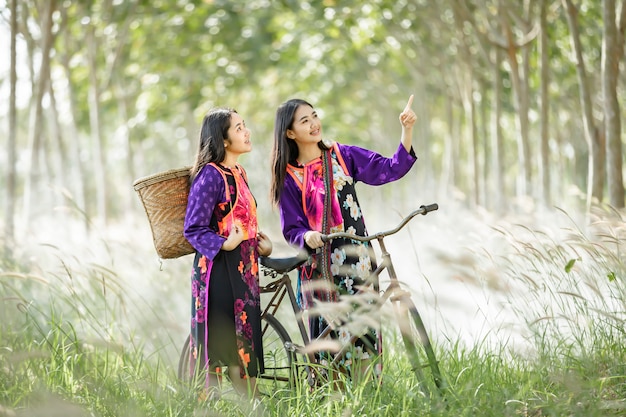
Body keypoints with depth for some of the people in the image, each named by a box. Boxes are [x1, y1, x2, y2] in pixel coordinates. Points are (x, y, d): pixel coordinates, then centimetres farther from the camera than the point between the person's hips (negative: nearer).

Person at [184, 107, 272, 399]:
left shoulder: (238, 173, 14)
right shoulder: (211, 175, -12)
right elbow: (193, 229, -15)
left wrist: (259, 243, 7)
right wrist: (224, 244, -29)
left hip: (243, 270, 8)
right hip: (218, 269, -8)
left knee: (245, 348, 10)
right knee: (217, 348, -4)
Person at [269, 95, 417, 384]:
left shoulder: (343, 156, 6)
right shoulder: (289, 176, 3)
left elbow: (391, 168, -3)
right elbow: (291, 229, 2)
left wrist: (407, 130, -15)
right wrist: (307, 236, -21)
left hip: (356, 258, 1)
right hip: (319, 265, -1)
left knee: (363, 325, -4)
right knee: (328, 330, -2)